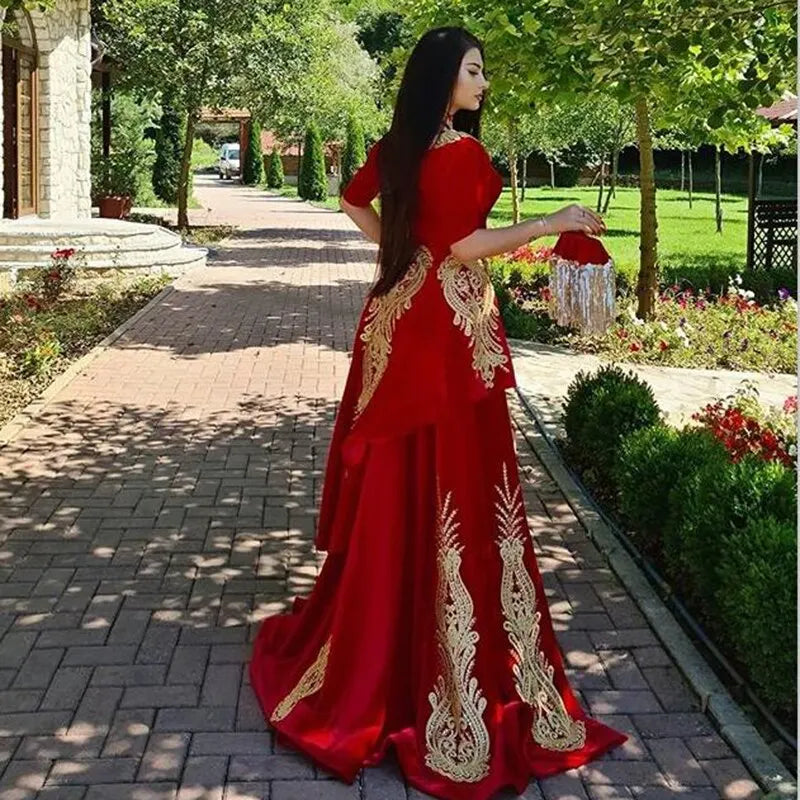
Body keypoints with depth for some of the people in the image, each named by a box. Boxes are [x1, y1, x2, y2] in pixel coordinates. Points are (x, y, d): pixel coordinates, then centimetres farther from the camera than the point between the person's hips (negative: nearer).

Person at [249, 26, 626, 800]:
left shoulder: (396, 146, 11)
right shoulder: (461, 152, -15)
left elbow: (353, 200, 27)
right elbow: (461, 246, -20)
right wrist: (553, 222, -16)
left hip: (397, 316, 9)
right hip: (448, 327, -9)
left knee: (393, 482, 17)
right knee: (450, 486, -2)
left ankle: (366, 643, 31)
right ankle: (450, 672, 7)